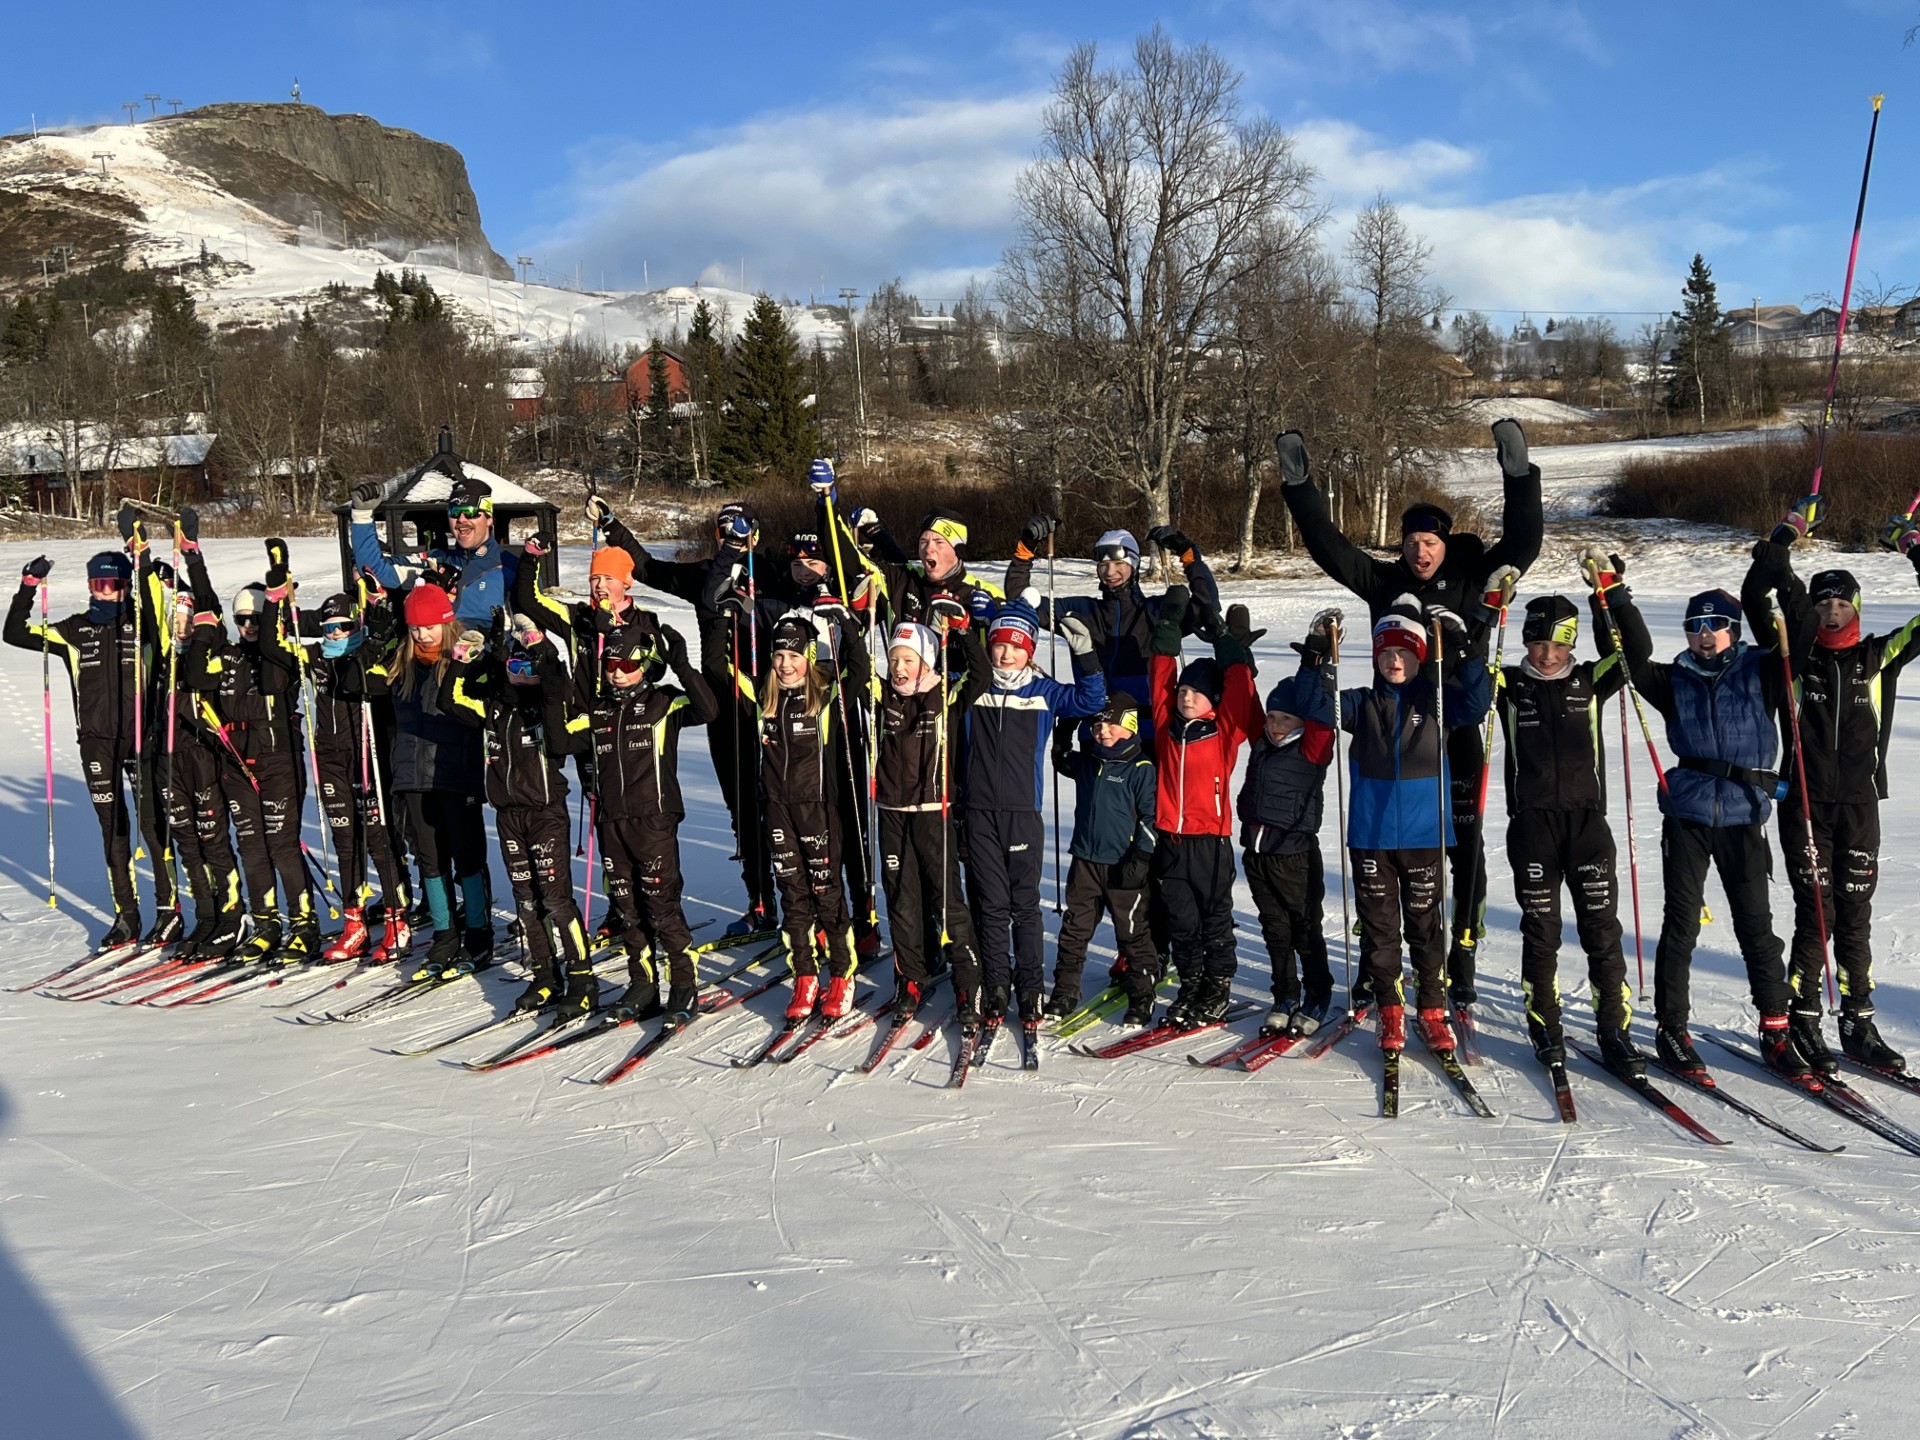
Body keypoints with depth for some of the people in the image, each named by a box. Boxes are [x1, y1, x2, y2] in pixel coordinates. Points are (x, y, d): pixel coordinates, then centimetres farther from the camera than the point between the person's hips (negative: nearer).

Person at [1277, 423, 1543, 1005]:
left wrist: (1519, 476, -15)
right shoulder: (1384, 582, 6)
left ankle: (1461, 955, 10)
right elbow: (1329, 545, 3)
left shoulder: (1473, 580, 3)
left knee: (1463, 845, 2)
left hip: (1458, 736, -1)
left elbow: (1523, 541, -5)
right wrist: (1299, 487, -4)